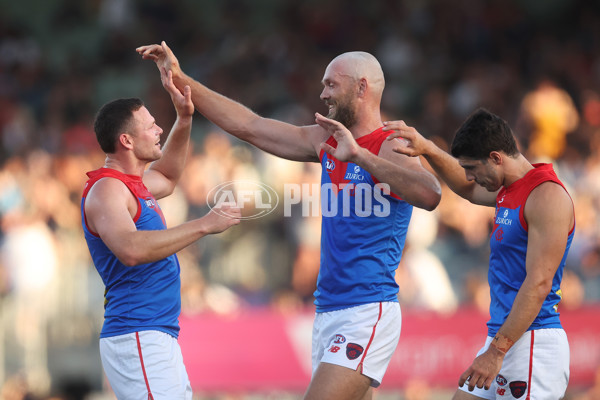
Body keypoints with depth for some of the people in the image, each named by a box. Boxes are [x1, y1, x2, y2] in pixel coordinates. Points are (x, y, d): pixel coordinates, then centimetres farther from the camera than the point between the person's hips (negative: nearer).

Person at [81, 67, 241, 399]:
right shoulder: (106, 189, -14)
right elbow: (131, 249, -32)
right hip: (137, 340, -10)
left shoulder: (131, 183, 17)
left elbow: (166, 177, 41)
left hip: (159, 337, 10)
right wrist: (203, 225, -29)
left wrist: (184, 119, 28)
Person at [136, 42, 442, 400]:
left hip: (367, 315, -8)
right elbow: (249, 126, 19)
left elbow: (430, 196, -31)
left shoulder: (389, 149, -10)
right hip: (329, 313, 8)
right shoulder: (326, 141, 14)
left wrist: (359, 155, -33)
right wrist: (181, 80, 18)